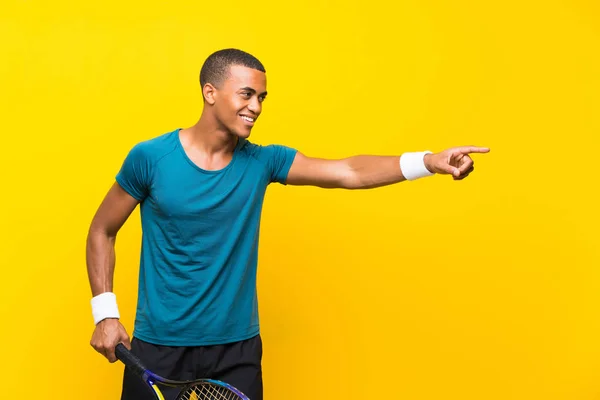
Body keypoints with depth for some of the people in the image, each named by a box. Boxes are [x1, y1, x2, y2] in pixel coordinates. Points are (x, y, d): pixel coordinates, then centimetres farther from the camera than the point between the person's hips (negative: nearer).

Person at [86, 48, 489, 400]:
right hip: (159, 346, -2)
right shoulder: (150, 158, -9)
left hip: (238, 346, 2)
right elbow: (102, 232, 2)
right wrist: (104, 311, -6)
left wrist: (429, 161, -28)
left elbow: (348, 172, -14)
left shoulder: (262, 162, -4)